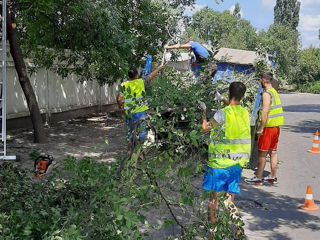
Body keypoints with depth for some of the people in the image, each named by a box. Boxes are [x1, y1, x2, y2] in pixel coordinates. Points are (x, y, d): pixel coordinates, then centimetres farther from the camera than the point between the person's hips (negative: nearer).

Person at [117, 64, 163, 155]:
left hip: (128, 113, 3)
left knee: (129, 131, 16)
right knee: (142, 131, 7)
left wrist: (120, 105, 15)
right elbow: (151, 76, 8)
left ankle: (129, 150, 24)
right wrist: (158, 68, 24)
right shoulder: (141, 82, -6)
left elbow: (119, 99, -7)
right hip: (139, 111, -3)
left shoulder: (124, 85, -1)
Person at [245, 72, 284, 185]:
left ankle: (258, 178, 3)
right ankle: (273, 177, 21)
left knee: (262, 153, -2)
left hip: (269, 126, -9)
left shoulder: (266, 93, -15)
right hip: (276, 126, 9)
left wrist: (261, 128, -19)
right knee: (273, 152, 13)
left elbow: (265, 112, -22)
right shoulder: (274, 92, 13)